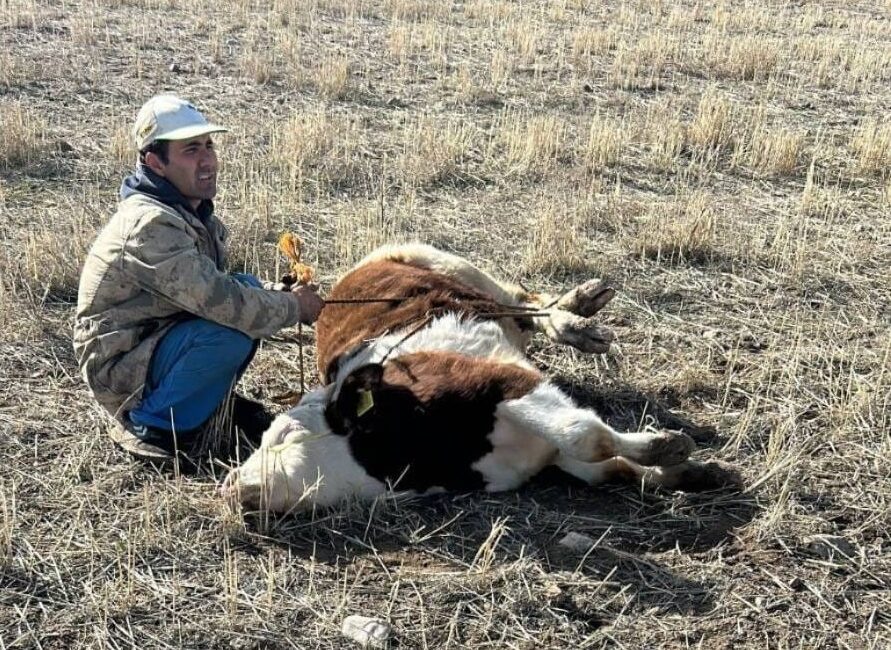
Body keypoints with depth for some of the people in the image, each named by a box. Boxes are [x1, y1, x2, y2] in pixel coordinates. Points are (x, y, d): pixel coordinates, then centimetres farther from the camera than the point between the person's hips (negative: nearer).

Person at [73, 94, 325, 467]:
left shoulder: (195, 212, 4)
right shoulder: (151, 224, -26)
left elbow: (212, 291, 11)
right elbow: (221, 302, -30)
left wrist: (286, 298, -4)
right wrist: (294, 307, -16)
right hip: (119, 369, -9)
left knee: (250, 288, -2)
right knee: (230, 332, -29)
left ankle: (216, 400, 10)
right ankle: (150, 426, -10)